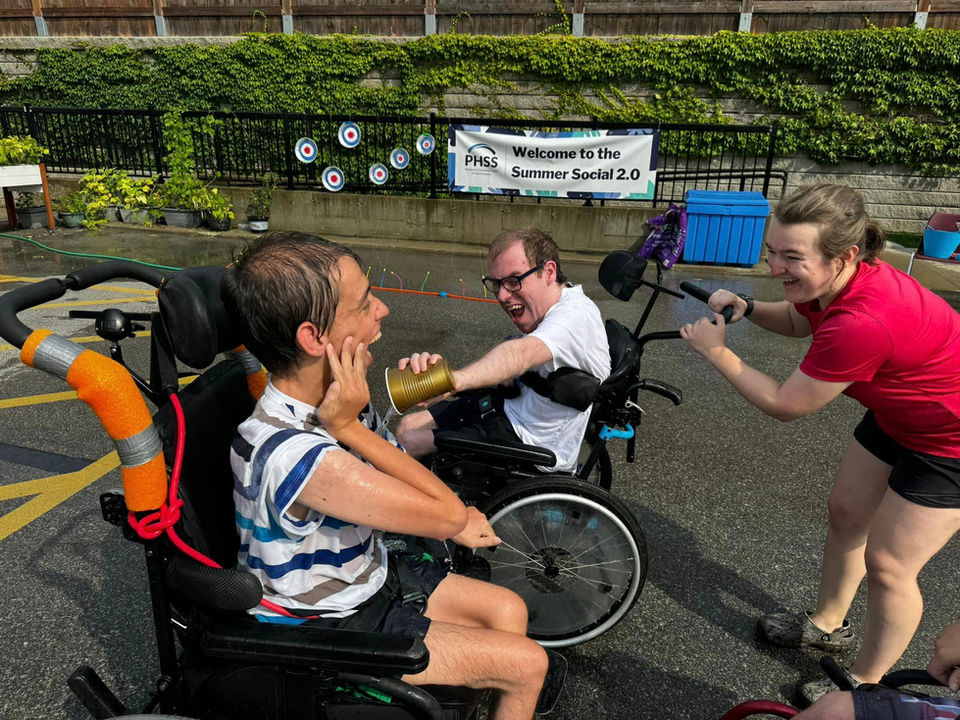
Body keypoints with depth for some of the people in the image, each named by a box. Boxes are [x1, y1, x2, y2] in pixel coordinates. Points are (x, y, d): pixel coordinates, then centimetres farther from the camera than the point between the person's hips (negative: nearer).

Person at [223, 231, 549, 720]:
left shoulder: (331, 399, -8)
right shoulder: (296, 455, -37)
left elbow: (428, 501, 0)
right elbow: (447, 514, -28)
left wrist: (453, 523, -19)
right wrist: (349, 427, -31)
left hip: (366, 575, 7)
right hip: (329, 627, -7)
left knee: (509, 611, 13)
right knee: (528, 664, -4)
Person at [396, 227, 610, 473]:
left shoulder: (575, 315, -29)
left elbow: (522, 353, -50)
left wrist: (455, 379, -66)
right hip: (512, 407, 9)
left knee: (410, 443, -5)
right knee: (409, 425, 12)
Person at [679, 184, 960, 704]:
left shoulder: (863, 322, -41)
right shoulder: (843, 279, -15)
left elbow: (784, 406, -28)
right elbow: (798, 321, 9)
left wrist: (717, 352, -19)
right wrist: (746, 308, -11)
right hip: (897, 415, 9)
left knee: (887, 564, 0)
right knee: (845, 513, 17)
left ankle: (865, 686, 24)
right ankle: (827, 624, 40)